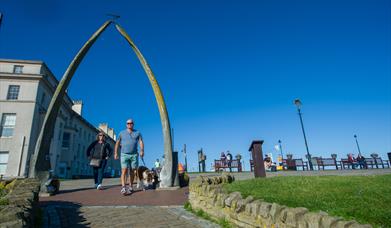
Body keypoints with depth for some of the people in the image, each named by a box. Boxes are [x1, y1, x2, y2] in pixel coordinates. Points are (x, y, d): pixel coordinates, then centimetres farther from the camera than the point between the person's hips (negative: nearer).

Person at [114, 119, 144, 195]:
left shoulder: (137, 133, 9)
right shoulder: (122, 133, 10)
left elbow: (141, 142, 0)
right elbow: (117, 143, 11)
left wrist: (142, 150, -16)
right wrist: (115, 153, 2)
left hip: (134, 155, 1)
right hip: (124, 155, -1)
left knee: (132, 172, 6)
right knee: (124, 171, -13)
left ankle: (130, 187, 18)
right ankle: (123, 188, -19)